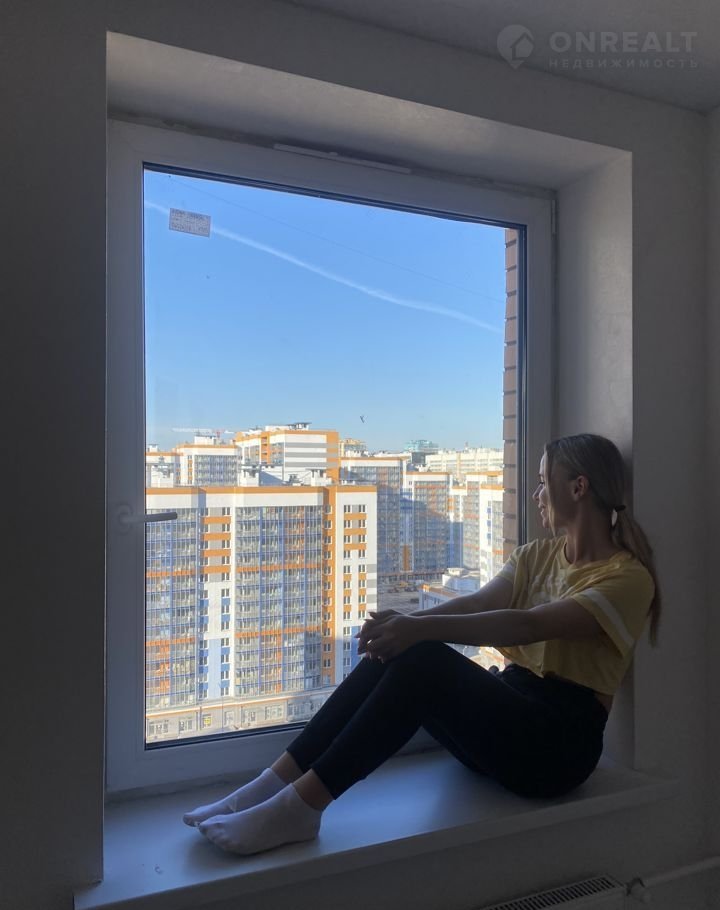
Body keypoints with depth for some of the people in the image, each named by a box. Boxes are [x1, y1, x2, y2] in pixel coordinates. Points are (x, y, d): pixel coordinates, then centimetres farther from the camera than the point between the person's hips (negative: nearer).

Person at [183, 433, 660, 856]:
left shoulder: (628, 576, -9)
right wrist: (408, 622, -20)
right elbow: (478, 602, -2)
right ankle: (273, 784, -18)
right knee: (393, 653, -20)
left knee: (423, 659, -30)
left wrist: (423, 628, -35)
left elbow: (528, 625, -25)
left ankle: (301, 806, -27)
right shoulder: (538, 555, 15)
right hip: (509, 709, 6)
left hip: (561, 741, -6)